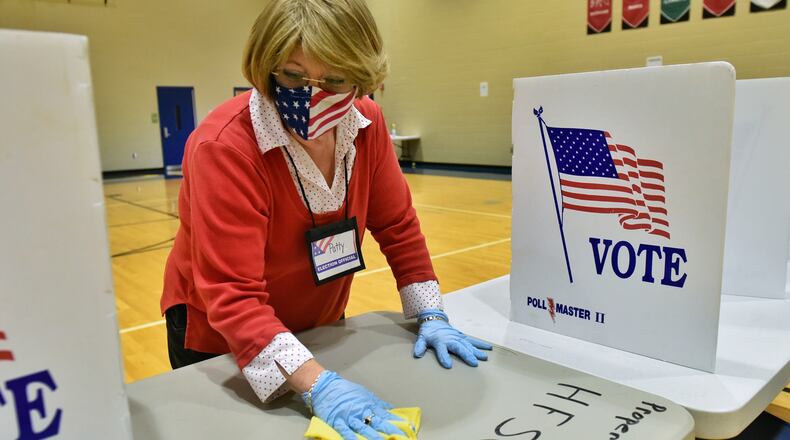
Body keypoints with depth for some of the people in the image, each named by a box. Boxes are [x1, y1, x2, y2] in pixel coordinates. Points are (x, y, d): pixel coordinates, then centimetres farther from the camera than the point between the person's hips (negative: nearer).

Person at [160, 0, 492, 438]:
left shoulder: (366, 124, -15)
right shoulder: (224, 146, -31)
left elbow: (396, 225, -5)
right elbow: (232, 296, -34)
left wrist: (430, 315, -10)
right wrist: (317, 383, -44)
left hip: (319, 325, 5)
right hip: (221, 337, -4)